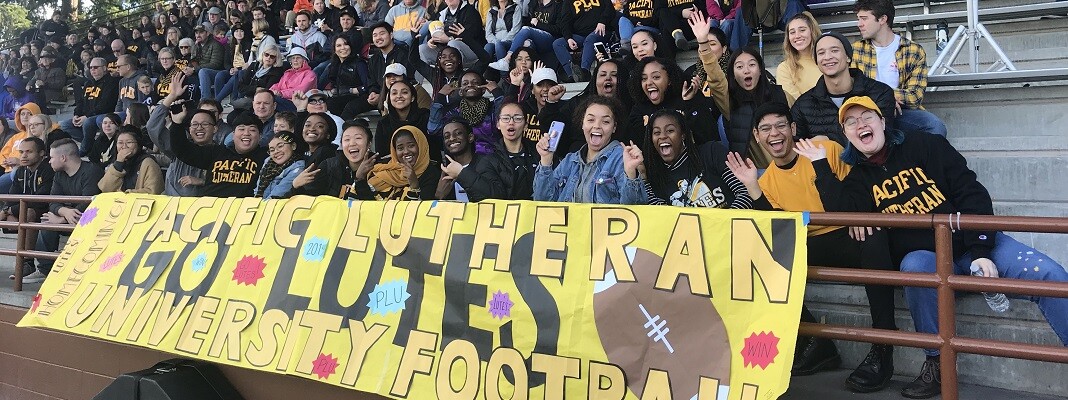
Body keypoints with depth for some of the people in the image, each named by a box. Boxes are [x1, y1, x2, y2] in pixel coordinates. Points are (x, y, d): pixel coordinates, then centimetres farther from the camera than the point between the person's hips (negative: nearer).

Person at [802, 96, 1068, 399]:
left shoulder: (926, 146, 2)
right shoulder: (857, 177, 7)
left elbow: (972, 193, -3)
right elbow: (843, 212, -15)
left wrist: (981, 251, -13)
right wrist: (821, 165, -13)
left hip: (973, 246, 1)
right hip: (924, 257, 0)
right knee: (915, 265, -35)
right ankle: (937, 363, -22)